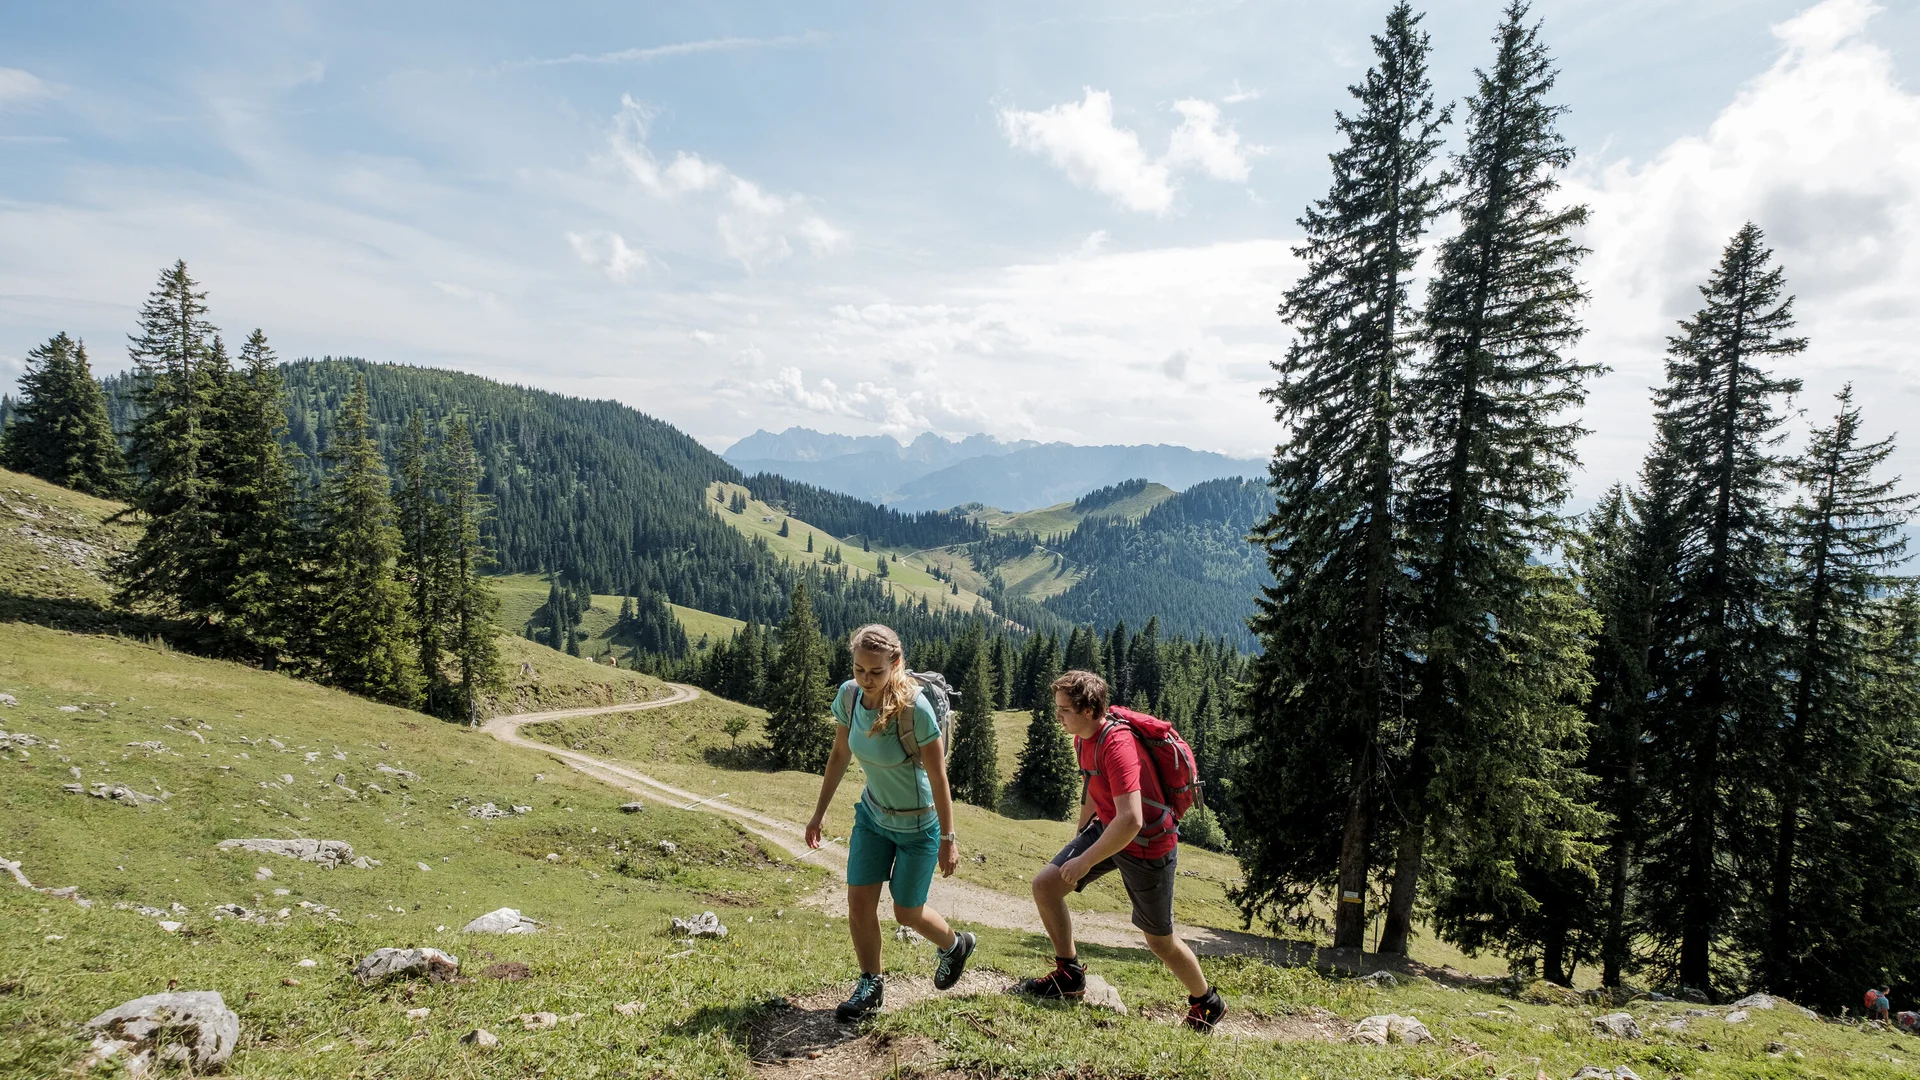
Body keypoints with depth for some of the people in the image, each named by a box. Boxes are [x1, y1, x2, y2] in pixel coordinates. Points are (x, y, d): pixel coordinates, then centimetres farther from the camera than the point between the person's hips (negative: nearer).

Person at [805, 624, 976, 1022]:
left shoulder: (914, 707, -31)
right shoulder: (848, 695, -15)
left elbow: (938, 777, -22)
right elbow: (839, 755, 1)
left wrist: (948, 839, -16)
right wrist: (819, 813, 5)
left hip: (918, 825, -5)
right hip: (873, 814, 5)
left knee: (907, 912, 9)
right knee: (859, 901, 2)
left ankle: (955, 945, 41)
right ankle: (870, 985, 25)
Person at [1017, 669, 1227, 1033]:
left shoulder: (1117, 746, -32)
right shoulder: (1082, 738, -2)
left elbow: (1131, 820, -38)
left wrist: (1084, 861, -31)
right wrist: (1079, 837, 25)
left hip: (1147, 847, -8)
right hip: (1107, 829, 8)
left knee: (1160, 941, 9)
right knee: (1044, 884, -5)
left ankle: (1206, 1004, 36)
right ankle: (1069, 976, 12)